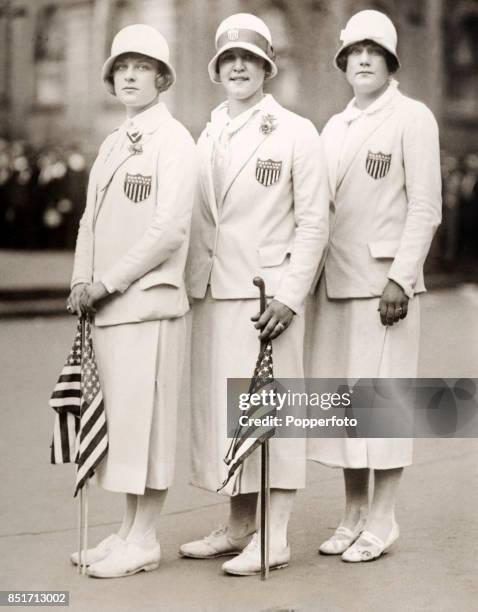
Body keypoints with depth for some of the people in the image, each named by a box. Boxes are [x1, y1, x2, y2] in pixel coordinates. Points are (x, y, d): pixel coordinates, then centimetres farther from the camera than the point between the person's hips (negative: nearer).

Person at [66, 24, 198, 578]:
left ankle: (143, 542, 6)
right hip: (106, 305, 8)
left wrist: (108, 283, -14)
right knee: (117, 422, 11)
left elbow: (169, 229, -15)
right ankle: (128, 532, 21)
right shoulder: (111, 145, 18)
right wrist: (82, 283, 3)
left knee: (145, 420, -3)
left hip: (148, 303, -8)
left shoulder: (174, 142, -6)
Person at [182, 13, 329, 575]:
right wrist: (190, 287, 8)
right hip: (210, 296, 6)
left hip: (266, 295, -5)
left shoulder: (296, 133, 0)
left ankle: (274, 539, 3)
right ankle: (239, 525, 19)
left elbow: (313, 222, -4)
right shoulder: (206, 138, 16)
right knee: (217, 410, 7)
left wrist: (289, 297, -12)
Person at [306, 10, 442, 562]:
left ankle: (381, 522, 5)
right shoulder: (335, 127, 17)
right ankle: (353, 516, 17)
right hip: (335, 282, 6)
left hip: (385, 282, -6)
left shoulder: (413, 119, -1)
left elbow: (425, 207, -7)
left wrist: (400, 279, -15)